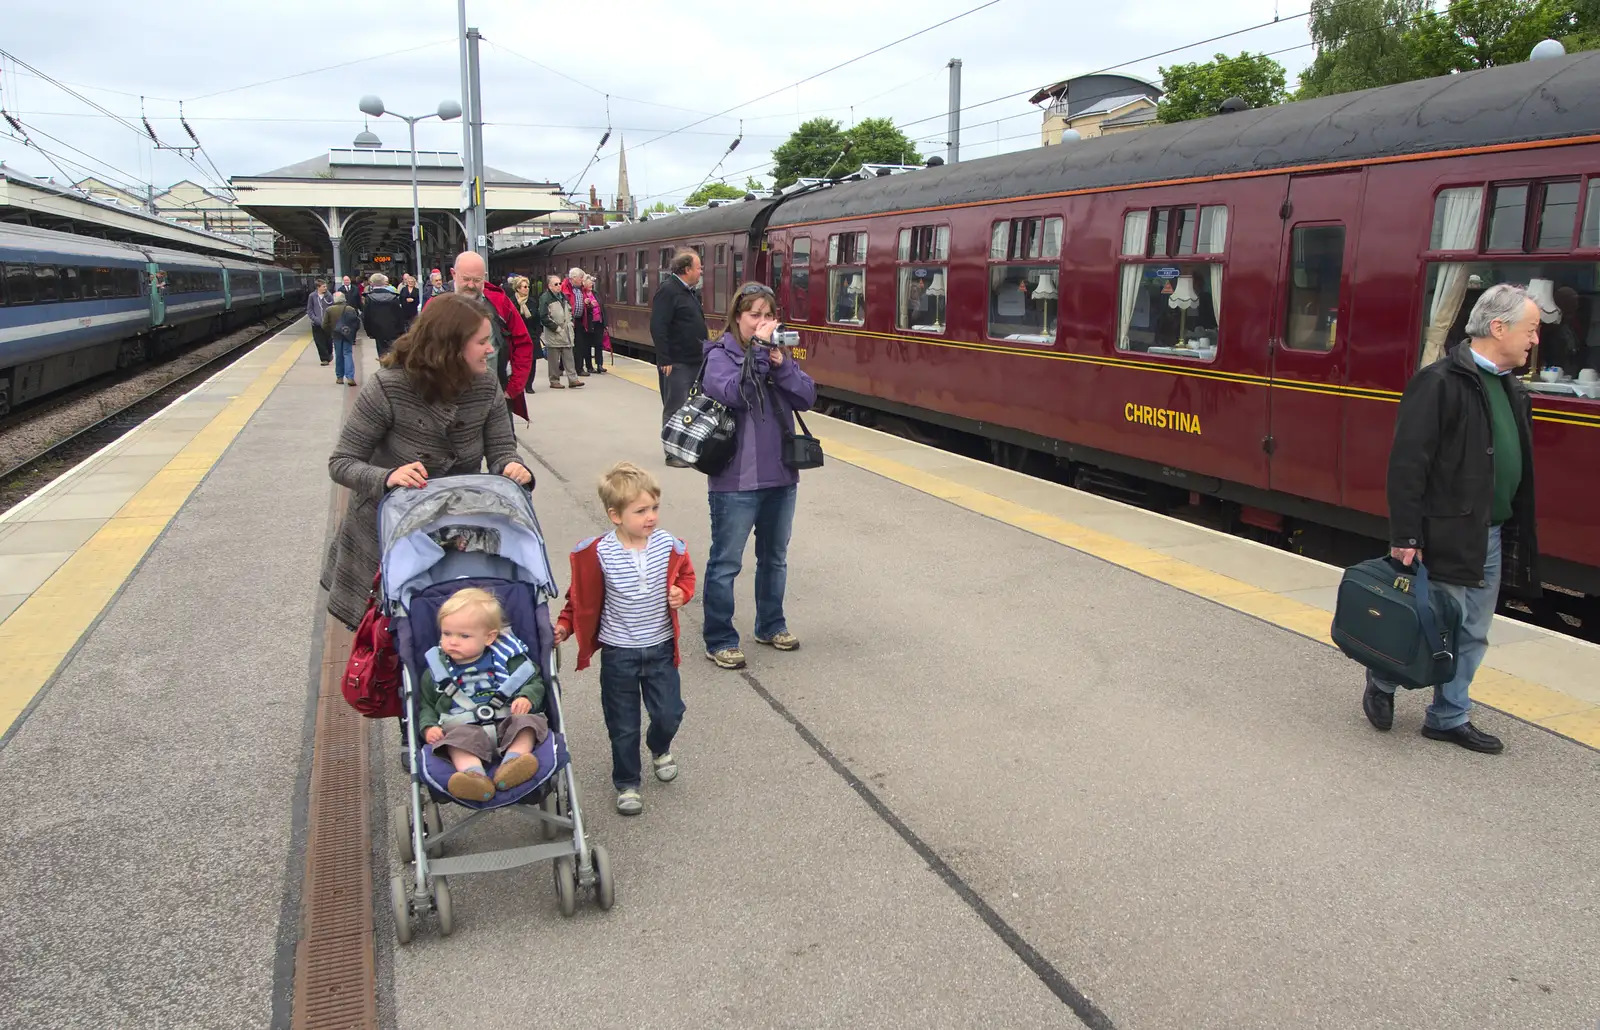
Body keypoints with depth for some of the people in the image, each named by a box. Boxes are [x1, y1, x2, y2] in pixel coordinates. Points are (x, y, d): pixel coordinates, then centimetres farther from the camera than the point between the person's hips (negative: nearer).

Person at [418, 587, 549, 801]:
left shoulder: (507, 659, 10)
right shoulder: (437, 670, 14)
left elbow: (535, 683, 13)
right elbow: (426, 705, 21)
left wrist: (527, 699, -9)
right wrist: (429, 727, 0)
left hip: (506, 723, 1)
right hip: (464, 729, -1)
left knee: (527, 722, -29)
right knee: (457, 738, -33)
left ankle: (513, 760, -49)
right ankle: (473, 774, -58)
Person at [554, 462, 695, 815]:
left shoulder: (669, 545, -10)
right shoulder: (597, 554, -16)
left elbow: (686, 574, 8)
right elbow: (582, 597, -2)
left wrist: (681, 592, -12)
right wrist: (564, 626, -9)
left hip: (660, 647, 2)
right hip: (618, 653, -2)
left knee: (669, 713, 5)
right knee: (623, 726, 9)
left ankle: (660, 749, 40)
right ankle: (626, 784, 28)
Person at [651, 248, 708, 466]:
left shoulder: (690, 291, 14)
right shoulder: (668, 290, -15)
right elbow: (658, 328, -21)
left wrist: (704, 350, 18)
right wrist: (664, 360, -23)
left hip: (694, 361, 9)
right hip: (677, 363, -9)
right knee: (675, 409, -2)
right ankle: (673, 454, 6)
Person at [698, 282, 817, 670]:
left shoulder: (778, 351, 8)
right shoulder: (720, 354, -7)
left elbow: (807, 397, -2)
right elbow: (733, 393, -26)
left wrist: (782, 364, -15)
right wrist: (757, 348, -22)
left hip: (781, 477, 6)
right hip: (737, 480, -6)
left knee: (774, 557, 19)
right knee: (726, 562, 3)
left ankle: (771, 626, 36)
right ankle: (719, 640, 15)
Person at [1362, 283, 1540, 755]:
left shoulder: (1511, 389, 12)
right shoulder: (1441, 382, -16)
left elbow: (1516, 467, 17)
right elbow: (1407, 464, -20)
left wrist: (1517, 534, 14)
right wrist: (1405, 537, -21)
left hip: (1493, 537, 9)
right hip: (1448, 535, -9)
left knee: (1472, 635, 14)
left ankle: (1450, 716, 26)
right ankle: (1382, 682, 24)